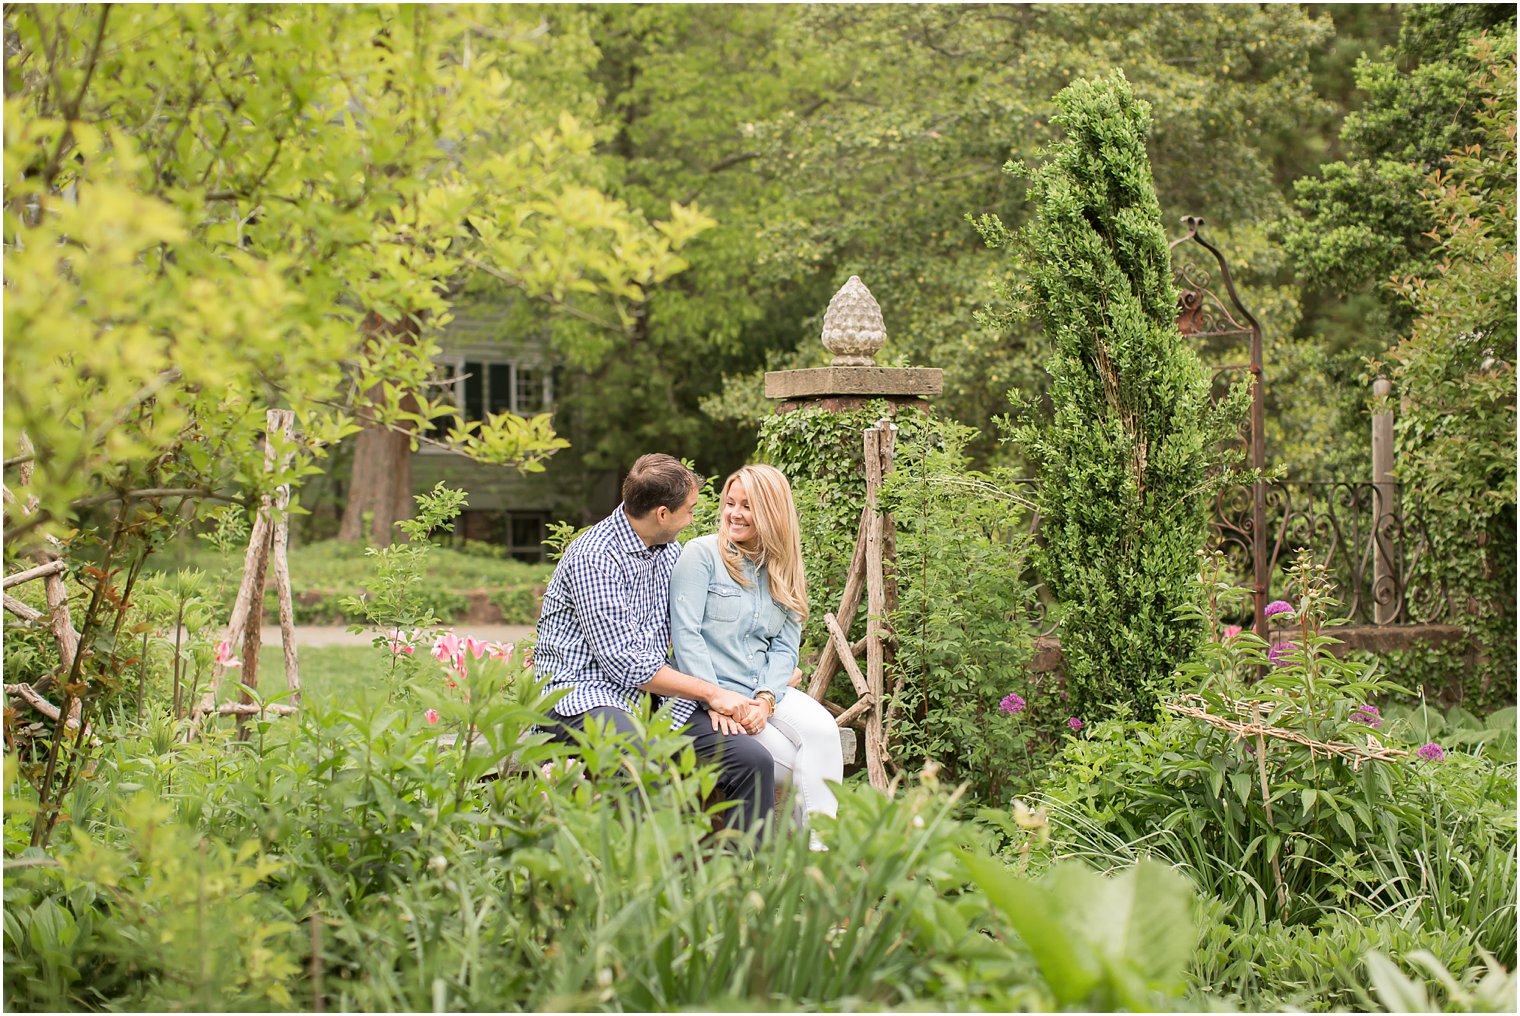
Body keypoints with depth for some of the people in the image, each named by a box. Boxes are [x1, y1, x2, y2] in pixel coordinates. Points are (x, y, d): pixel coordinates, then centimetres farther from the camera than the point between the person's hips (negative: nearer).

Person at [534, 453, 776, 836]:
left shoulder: (671, 553, 13)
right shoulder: (595, 557, -14)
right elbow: (624, 664, -16)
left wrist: (714, 702, -3)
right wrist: (712, 693, -11)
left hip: (653, 696, 8)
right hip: (583, 692, -8)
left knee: (753, 760, -14)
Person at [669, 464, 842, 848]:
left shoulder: (784, 573, 14)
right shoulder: (701, 554, -2)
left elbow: (785, 647, 7)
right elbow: (686, 635, -9)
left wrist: (765, 699, -12)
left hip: (766, 689, 5)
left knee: (822, 729, -25)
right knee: (791, 761, -24)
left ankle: (820, 847, -26)